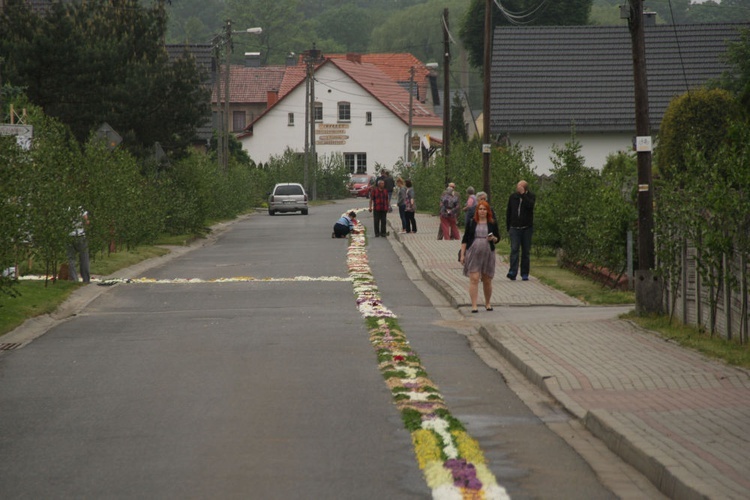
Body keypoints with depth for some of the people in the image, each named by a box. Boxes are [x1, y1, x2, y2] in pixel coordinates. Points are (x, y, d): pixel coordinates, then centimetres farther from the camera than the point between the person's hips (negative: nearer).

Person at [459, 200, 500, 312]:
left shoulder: (492, 223, 6)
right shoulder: (471, 223, 4)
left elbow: (497, 238, 11)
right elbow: (465, 239, 6)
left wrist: (493, 238, -12)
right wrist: (462, 254, 1)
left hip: (488, 254, 1)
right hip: (473, 254, -1)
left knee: (487, 280, 9)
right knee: (474, 279, -10)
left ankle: (488, 303, 27)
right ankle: (474, 305, -11)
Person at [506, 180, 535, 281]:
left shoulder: (530, 196, 1)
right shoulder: (513, 197, 7)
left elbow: (530, 205, -22)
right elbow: (508, 213, 12)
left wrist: (523, 194, -20)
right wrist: (508, 228, 10)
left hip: (527, 228, 0)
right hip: (515, 228, 1)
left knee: (526, 252, 4)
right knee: (514, 250, -13)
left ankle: (524, 274, 9)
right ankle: (513, 272, -23)